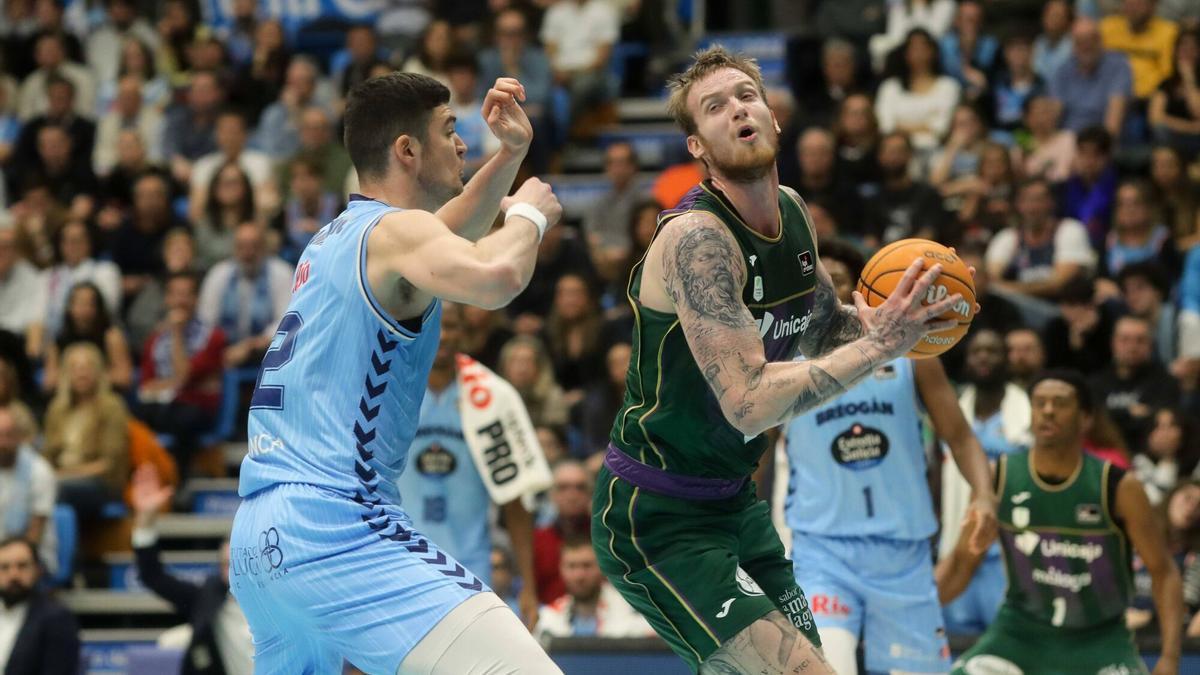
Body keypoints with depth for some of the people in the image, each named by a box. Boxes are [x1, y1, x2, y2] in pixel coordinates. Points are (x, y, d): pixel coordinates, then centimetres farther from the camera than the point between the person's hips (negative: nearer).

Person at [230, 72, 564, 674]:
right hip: (338, 533, -10)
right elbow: (494, 277, -27)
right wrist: (528, 213, -7)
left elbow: (444, 239, 41)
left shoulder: (338, 235, 21)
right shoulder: (396, 229, -6)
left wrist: (511, 153, 27)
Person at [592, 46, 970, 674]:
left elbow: (819, 331, 21)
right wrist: (880, 345, -28)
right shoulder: (696, 237, -23)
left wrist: (879, 318, -1)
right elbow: (749, 403, -30)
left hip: (733, 502, 9)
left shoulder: (792, 212, 4)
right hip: (658, 521, -9)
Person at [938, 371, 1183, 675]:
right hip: (1021, 631, 1)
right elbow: (962, 561, 0)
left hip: (1099, 641, -1)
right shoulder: (998, 478, -11)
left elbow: (1163, 572, -8)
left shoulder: (1117, 487, -16)